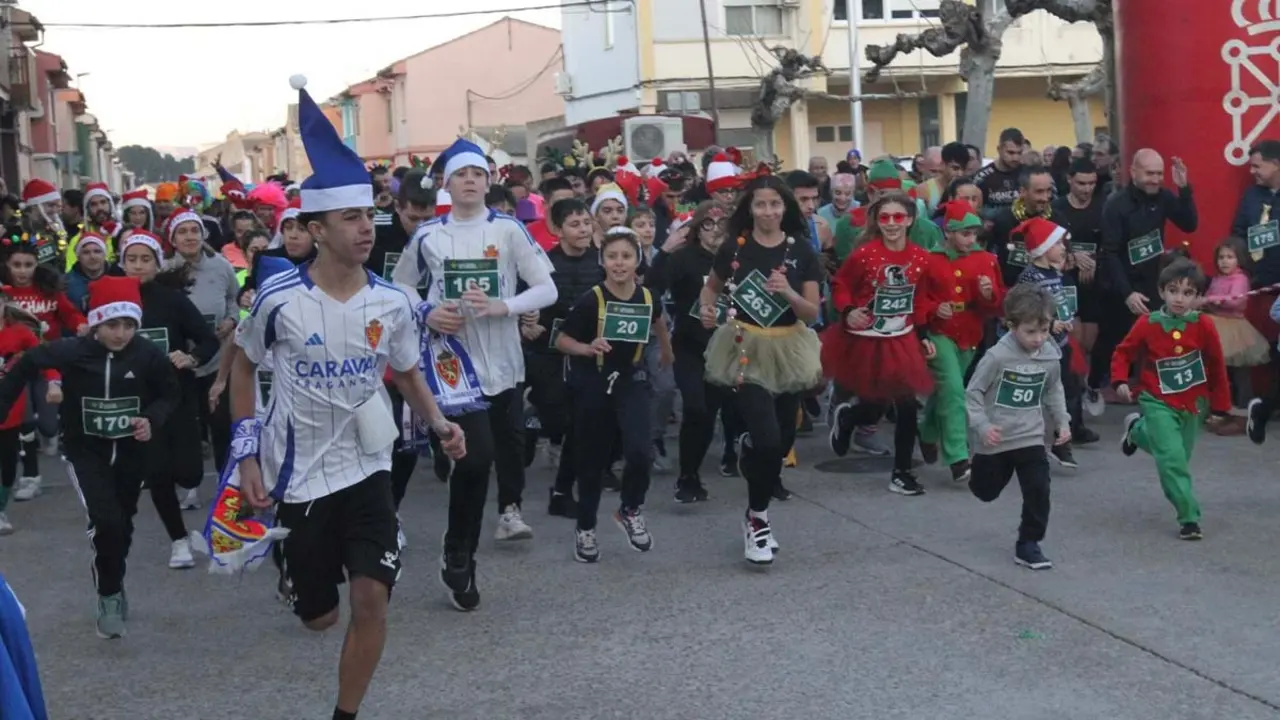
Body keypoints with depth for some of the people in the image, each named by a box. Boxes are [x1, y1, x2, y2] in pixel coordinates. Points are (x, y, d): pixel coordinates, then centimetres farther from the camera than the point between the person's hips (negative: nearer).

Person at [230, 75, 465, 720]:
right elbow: (243, 366, 3)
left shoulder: (393, 303, -6)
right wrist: (247, 454, -3)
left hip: (367, 468, 2)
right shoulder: (279, 297, -14)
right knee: (319, 618, 9)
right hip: (299, 471, -2)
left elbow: (408, 375, 10)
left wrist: (438, 421, -10)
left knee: (371, 598, -13)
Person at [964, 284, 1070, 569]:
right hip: (995, 440, -2)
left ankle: (1028, 544, 6)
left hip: (1031, 438, 3)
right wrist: (982, 426, -22)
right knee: (986, 492, 16)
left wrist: (1062, 422, 7)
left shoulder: (1051, 356, -6)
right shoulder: (997, 356, -20)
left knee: (1039, 490, -10)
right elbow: (973, 392, -14)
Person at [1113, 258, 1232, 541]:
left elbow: (1217, 367, 0)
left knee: (1179, 454, 19)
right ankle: (1189, 517, -4)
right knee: (1173, 459, -14)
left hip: (1192, 403, 3)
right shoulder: (1148, 325, -14)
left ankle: (1136, 429, 46)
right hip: (1158, 403, -3)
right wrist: (1121, 381, -17)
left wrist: (1220, 405, 6)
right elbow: (1123, 353, -1)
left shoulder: (1204, 326, -11)